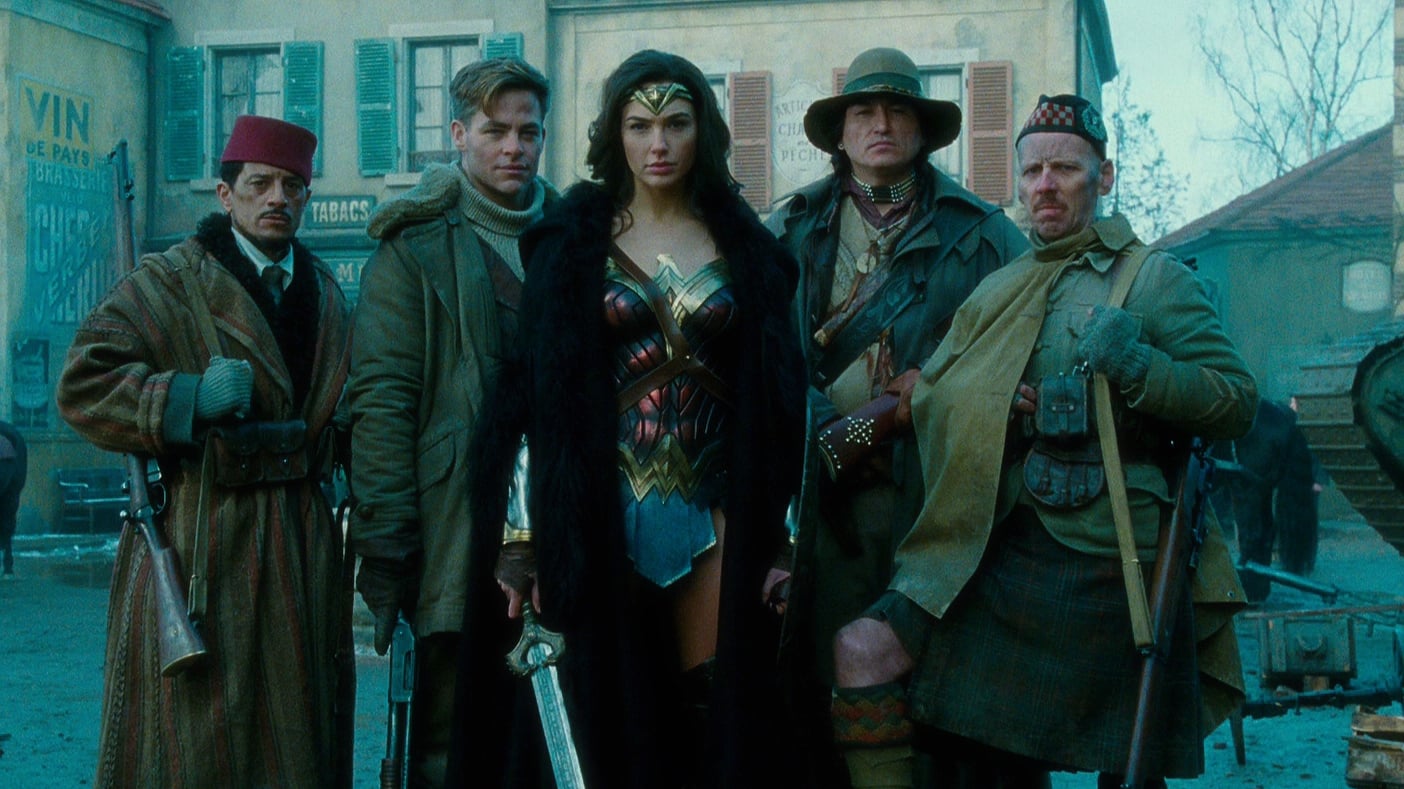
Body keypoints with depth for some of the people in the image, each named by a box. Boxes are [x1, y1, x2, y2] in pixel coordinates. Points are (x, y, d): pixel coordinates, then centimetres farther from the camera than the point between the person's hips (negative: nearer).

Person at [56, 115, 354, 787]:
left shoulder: (327, 295, 16)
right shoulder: (166, 284, -3)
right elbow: (81, 386, -11)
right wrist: (189, 397, -19)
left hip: (303, 548, 6)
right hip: (199, 549, -6)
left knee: (298, 731, 10)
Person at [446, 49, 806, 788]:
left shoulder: (745, 247, 7)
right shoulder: (571, 245, 3)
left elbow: (779, 400, 6)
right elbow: (531, 394, -1)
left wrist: (783, 535, 0)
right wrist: (521, 540, -7)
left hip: (716, 515, 1)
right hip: (601, 516, -1)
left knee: (717, 722, 1)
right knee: (607, 721, 3)